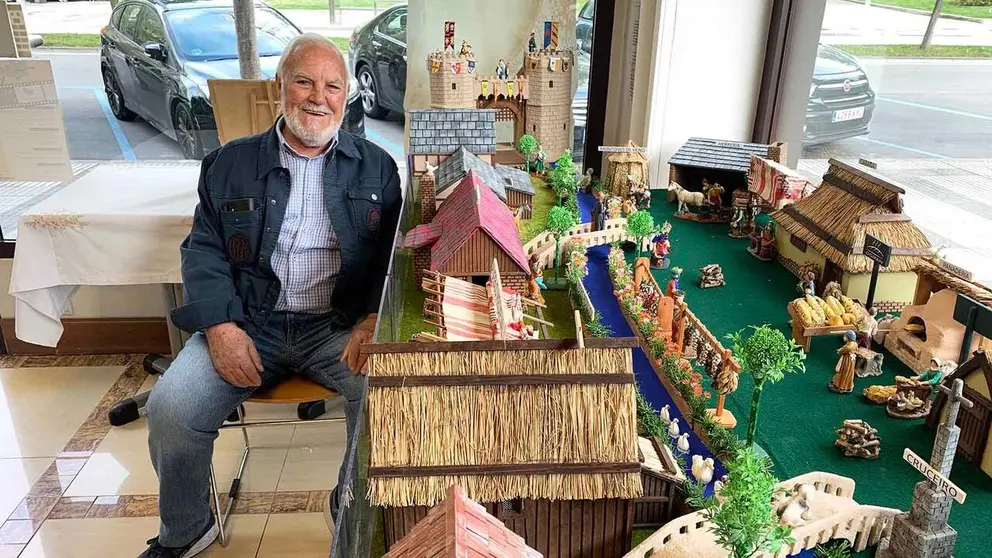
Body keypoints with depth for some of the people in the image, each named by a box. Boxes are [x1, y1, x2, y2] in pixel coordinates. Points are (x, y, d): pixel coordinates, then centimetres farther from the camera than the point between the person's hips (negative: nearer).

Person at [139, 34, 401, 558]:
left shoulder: (376, 167, 8)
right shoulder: (230, 163, 10)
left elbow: (394, 254, 4)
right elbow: (203, 250, 7)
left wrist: (373, 319, -14)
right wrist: (220, 325, -9)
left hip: (340, 324, -1)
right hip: (248, 322, 1)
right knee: (169, 408, -18)